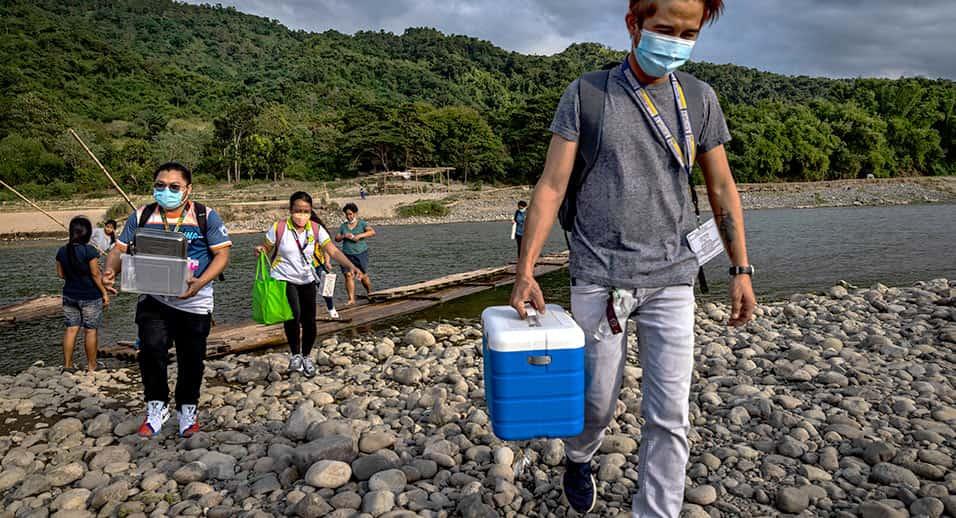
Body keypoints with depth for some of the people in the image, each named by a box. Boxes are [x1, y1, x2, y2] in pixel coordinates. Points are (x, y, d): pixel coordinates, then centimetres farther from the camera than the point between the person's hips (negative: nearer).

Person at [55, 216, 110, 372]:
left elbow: (61, 274, 7)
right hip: (90, 297, -5)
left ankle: (67, 364, 17)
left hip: (69, 296, 5)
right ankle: (91, 366, 12)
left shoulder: (62, 251, 0)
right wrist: (104, 292, -7)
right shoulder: (89, 251, -17)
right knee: (90, 331, 4)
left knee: (71, 329, 12)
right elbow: (95, 274, -15)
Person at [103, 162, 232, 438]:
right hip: (154, 299, 1)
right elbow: (120, 249, 6)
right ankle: (156, 406, 4)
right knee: (151, 348, -18)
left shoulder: (206, 216, -3)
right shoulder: (141, 217, 4)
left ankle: (188, 408, 32)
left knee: (191, 358, 9)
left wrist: (200, 283, -21)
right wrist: (111, 271, -16)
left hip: (195, 302, -1)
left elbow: (222, 254, -7)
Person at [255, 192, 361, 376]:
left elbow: (334, 251, -16)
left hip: (307, 281, 3)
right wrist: (260, 250, -24)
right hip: (283, 280, -3)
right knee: (293, 314, -26)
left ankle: (306, 357, 30)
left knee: (309, 321, 4)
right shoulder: (279, 228, -13)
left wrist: (350, 266, -31)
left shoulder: (316, 229, -9)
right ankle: (295, 354, -3)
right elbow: (266, 249, 0)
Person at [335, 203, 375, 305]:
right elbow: (337, 238, 12)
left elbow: (372, 232, -11)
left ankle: (370, 294, 27)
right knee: (349, 275, -9)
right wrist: (344, 236, -8)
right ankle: (351, 299, -8)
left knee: (363, 276, 3)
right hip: (347, 255, 3)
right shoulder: (343, 226, 14)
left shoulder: (362, 223, 3)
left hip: (360, 253, -3)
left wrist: (359, 236, -20)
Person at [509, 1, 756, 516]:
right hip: (598, 278, -2)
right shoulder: (585, 95, 0)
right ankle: (579, 458, 42)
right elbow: (551, 185, -4)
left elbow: (721, 188, 12)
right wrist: (525, 270, -10)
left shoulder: (700, 99, 8)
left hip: (671, 279, 2)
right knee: (596, 400, 9)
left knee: (669, 416, 1)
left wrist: (741, 268, 7)